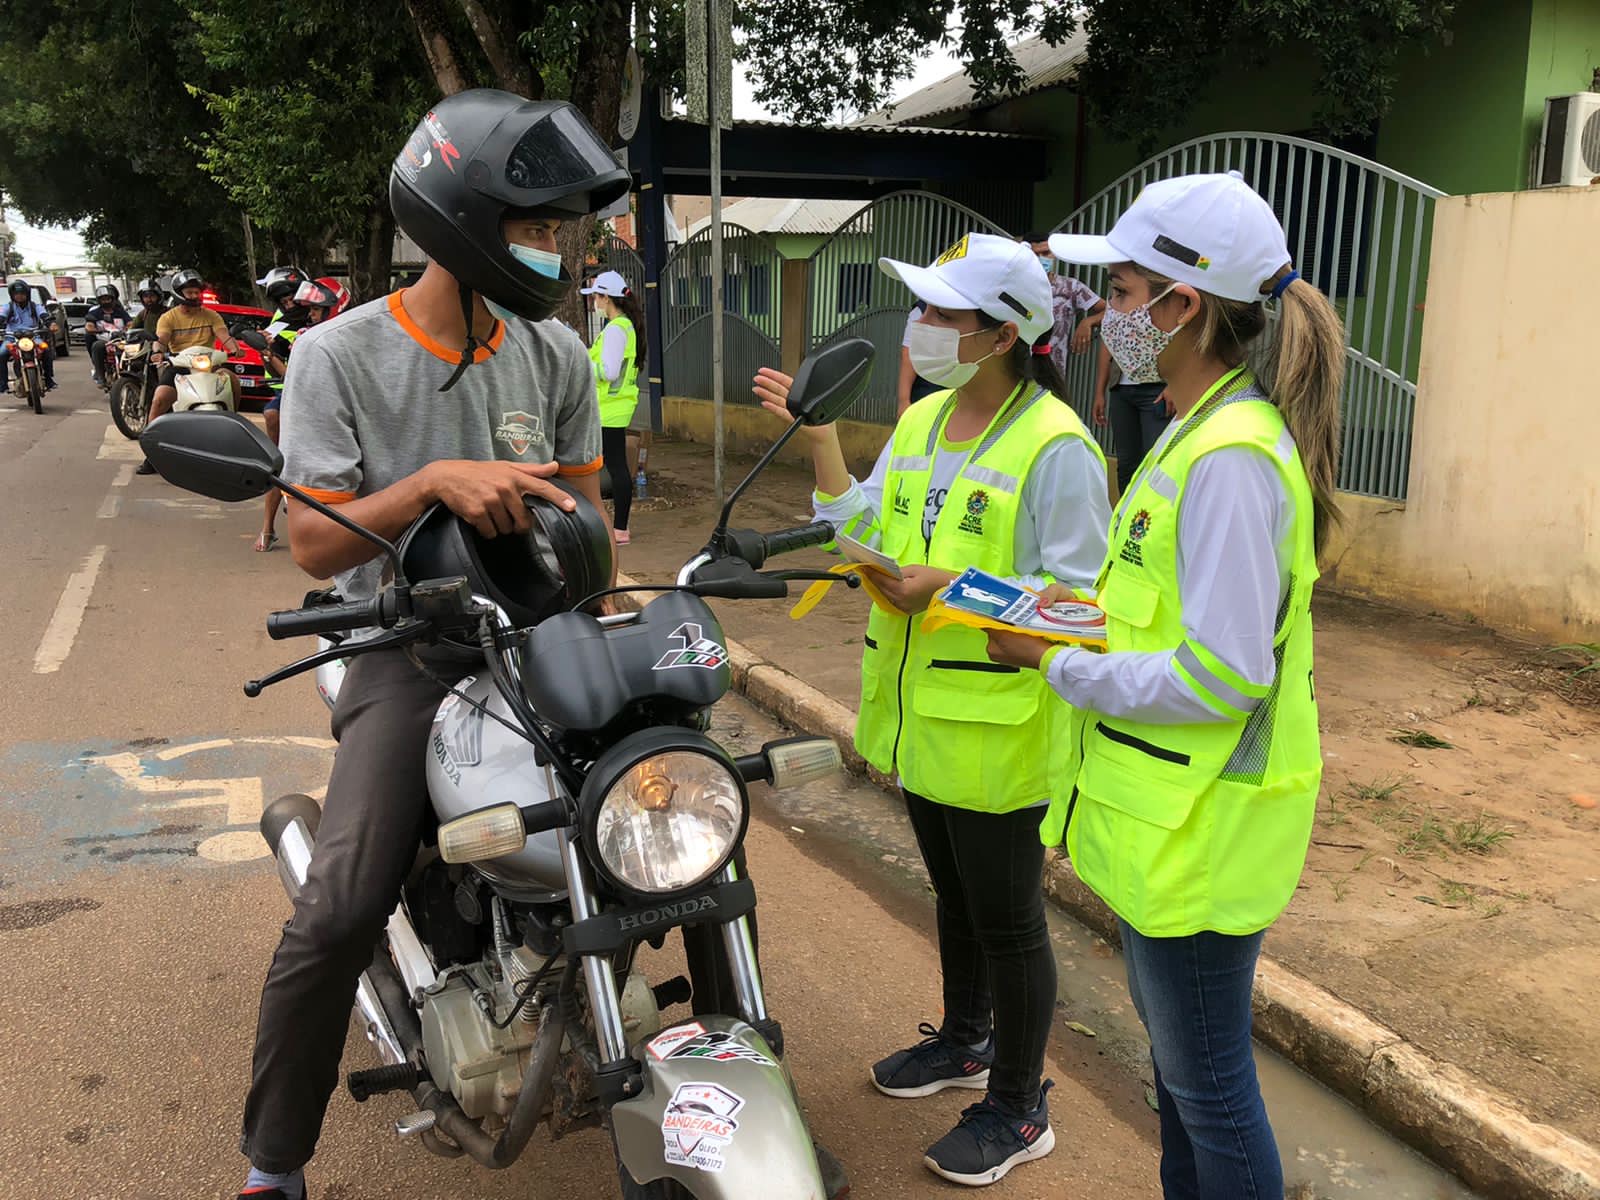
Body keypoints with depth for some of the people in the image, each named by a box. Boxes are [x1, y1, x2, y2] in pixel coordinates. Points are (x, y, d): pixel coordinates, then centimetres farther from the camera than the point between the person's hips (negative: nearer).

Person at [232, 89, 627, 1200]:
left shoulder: (558, 357, 6)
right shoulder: (341, 355, -5)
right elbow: (316, 543, -9)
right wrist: (436, 480, -24)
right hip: (411, 648, -4)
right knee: (341, 910, -20)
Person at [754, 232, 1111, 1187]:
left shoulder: (1056, 446, -18)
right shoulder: (922, 422, 7)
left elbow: (1077, 596, -20)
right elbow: (864, 532, 5)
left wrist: (952, 590, -25)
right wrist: (820, 438, -2)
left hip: (996, 731, -8)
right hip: (921, 715, 8)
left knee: (1007, 919, 7)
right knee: (955, 894, 25)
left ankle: (1019, 1108, 27)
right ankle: (965, 1042, 47)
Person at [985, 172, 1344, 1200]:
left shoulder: (1230, 457, -24)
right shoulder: (1202, 430, 9)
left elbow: (1221, 678, -28)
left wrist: (1059, 663, -18)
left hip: (1203, 830, -10)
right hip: (1174, 816, 10)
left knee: (1207, 1078, 8)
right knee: (1175, 1042, 26)